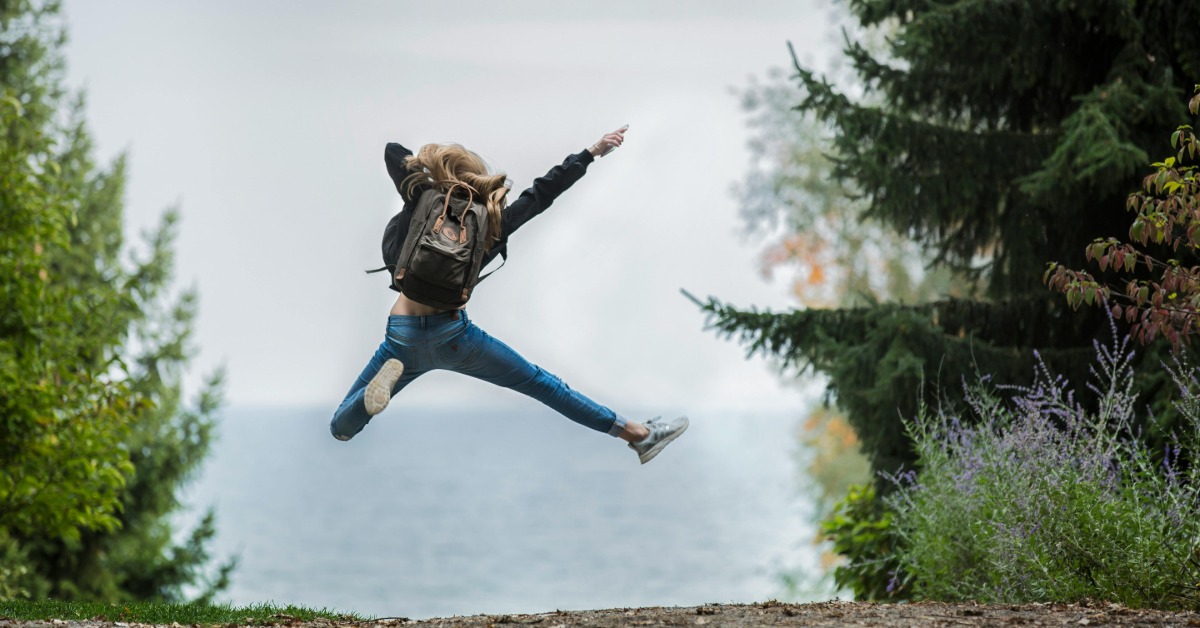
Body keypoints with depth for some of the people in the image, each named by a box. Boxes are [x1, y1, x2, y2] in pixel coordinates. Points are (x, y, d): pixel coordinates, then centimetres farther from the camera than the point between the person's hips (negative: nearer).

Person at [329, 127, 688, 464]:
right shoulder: (492, 225, 0)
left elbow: (393, 152, 9)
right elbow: (543, 192, 10)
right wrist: (592, 152, 19)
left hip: (404, 338, -1)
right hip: (454, 335, 1)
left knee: (341, 429, 5)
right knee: (540, 383, 16)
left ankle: (387, 376, -25)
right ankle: (637, 435, 19)